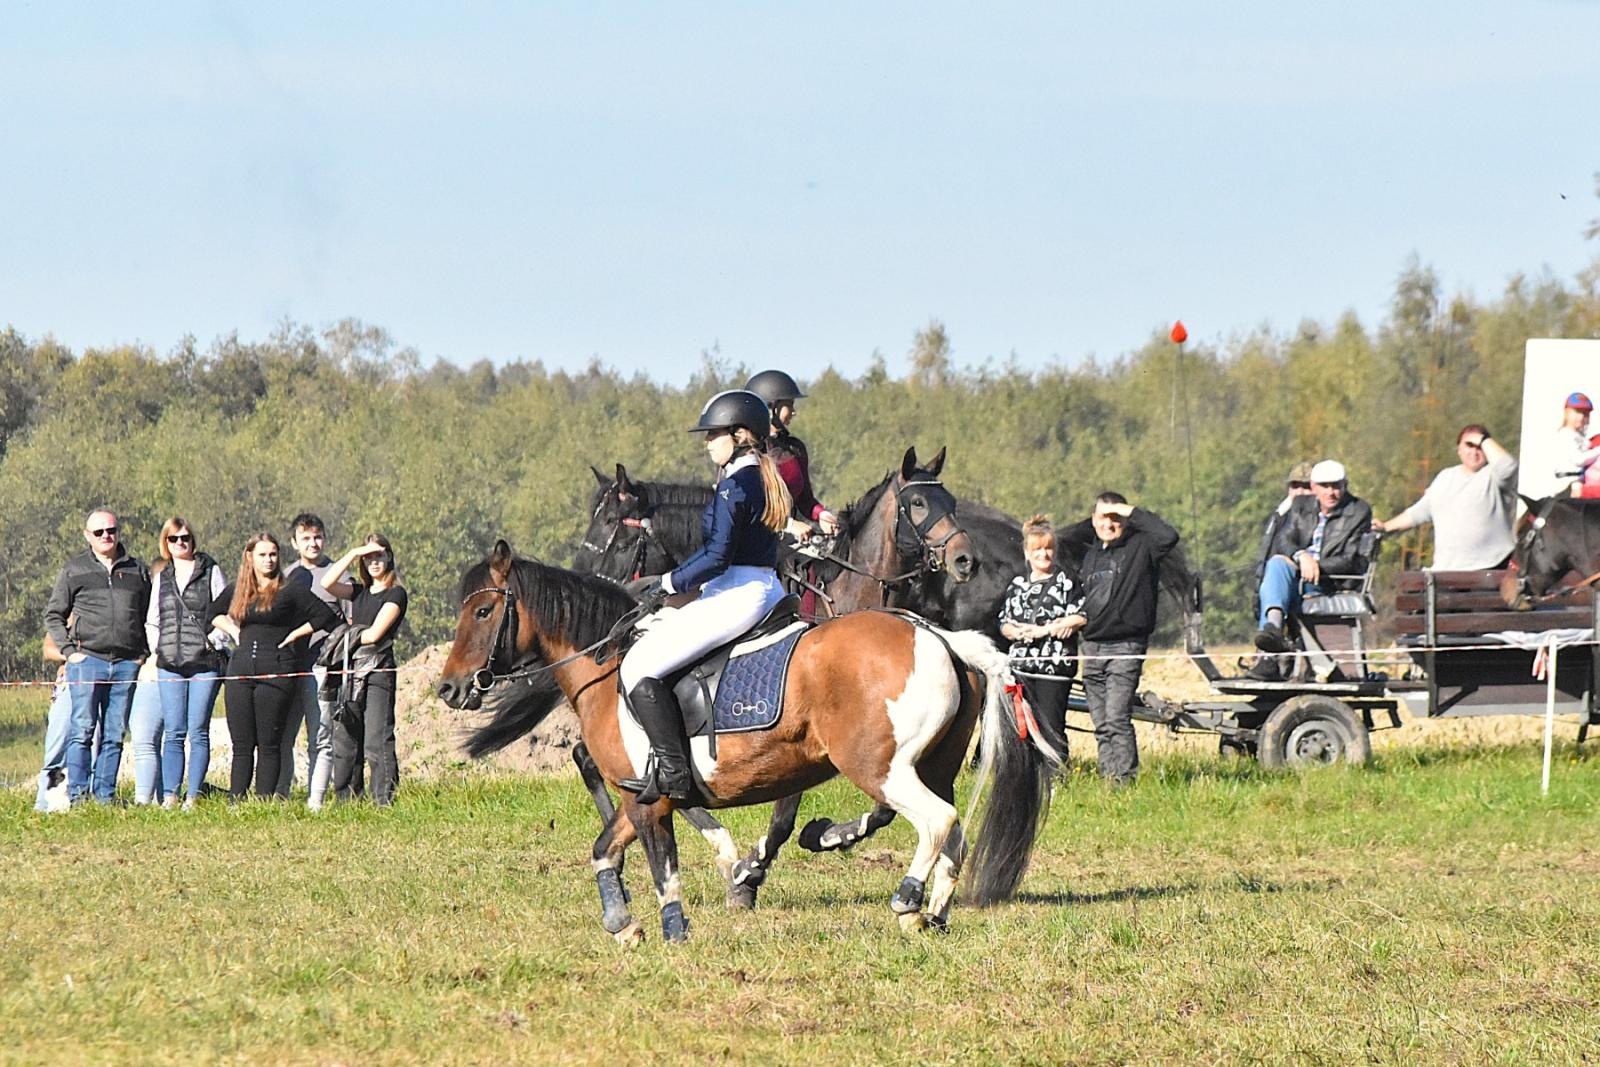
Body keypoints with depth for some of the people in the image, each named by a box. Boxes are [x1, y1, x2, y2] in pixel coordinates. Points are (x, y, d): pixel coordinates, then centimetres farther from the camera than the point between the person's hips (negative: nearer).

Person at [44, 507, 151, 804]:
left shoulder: (137, 570, 15)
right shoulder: (74, 570, 9)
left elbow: (150, 615, 20)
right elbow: (53, 615, 10)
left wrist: (144, 652, 8)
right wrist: (69, 650, -2)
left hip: (127, 663, 3)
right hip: (87, 659, -3)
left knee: (114, 735, 3)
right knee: (82, 729, -8)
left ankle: (105, 795, 5)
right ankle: (77, 795, -8)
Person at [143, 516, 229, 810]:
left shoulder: (211, 573, 3)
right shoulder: (161, 577, 16)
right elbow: (151, 620, 23)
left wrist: (213, 640, -9)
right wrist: (156, 646, 9)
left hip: (204, 664, -4)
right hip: (169, 665, 4)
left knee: (198, 733, -3)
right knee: (173, 734, 1)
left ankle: (193, 797, -1)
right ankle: (169, 796, 0)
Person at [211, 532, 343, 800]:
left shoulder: (290, 592, 1)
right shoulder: (236, 591, 15)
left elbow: (328, 618, -2)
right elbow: (213, 613, 33)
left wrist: (294, 635, -3)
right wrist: (233, 631, 15)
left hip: (276, 670, -4)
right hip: (241, 668, 4)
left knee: (269, 744, -3)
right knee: (241, 745, 2)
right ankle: (235, 802, 1)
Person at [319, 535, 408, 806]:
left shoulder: (395, 594, 0)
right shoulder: (360, 591, 19)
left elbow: (374, 633, -8)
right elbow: (327, 584, 2)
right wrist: (353, 554, 0)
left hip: (378, 670, -7)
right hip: (351, 670, 7)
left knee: (377, 742, -11)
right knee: (344, 740, 5)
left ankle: (384, 801, -11)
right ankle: (346, 801, 9)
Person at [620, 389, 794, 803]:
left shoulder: (735, 485, -14)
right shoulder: (765, 480, 15)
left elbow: (717, 557, -20)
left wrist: (667, 583, -8)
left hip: (736, 595, -11)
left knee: (639, 666, -13)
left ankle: (672, 769, -20)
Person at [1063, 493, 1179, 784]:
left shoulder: (1139, 547, -2)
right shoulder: (1092, 554, 18)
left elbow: (1167, 537, -20)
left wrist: (1133, 513, -11)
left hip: (1125, 647, -7)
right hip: (1092, 647, 7)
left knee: (1117, 718, -17)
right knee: (1102, 725, 6)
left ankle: (1125, 779, -18)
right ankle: (1107, 779, 8)